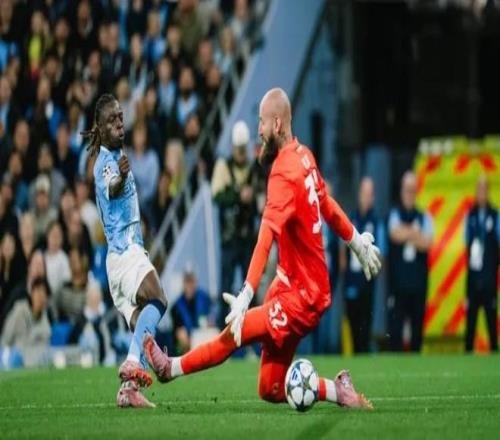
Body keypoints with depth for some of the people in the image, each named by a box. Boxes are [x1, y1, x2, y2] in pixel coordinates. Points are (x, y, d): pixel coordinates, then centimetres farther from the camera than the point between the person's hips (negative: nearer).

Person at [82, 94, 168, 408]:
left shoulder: (117, 156, 19)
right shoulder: (105, 162, -12)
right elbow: (111, 190, -36)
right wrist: (121, 177, -56)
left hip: (129, 249, 10)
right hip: (124, 249, -10)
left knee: (143, 325, 4)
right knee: (156, 299, -29)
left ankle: (129, 388, -5)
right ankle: (134, 361, -41)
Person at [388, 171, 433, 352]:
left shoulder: (424, 218, 8)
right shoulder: (395, 214, 4)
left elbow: (427, 243, -7)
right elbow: (395, 234, -16)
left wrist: (406, 234, -13)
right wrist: (415, 235, -10)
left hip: (418, 282, 2)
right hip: (398, 282, -2)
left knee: (417, 329, 5)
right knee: (395, 328, -6)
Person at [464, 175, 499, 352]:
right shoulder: (471, 215, 6)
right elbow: (467, 241, 13)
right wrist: (470, 256, -1)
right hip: (473, 273, 3)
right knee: (470, 320, 5)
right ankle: (468, 351, 9)